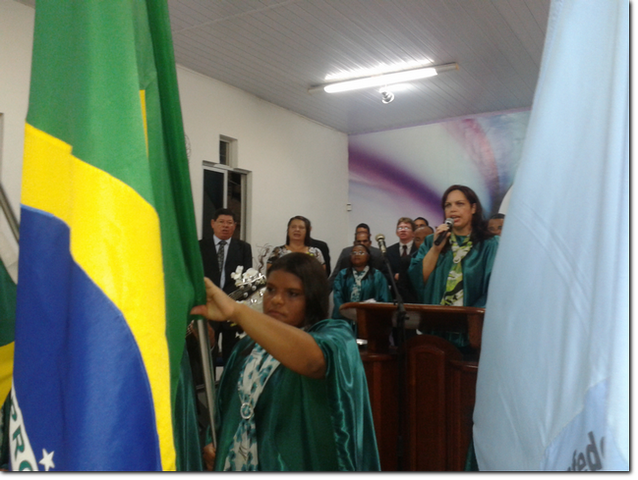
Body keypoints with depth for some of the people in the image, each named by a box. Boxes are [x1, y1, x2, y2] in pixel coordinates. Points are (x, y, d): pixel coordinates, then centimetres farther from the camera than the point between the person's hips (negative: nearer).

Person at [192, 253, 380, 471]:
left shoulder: (334, 336, -17)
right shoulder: (249, 345, 4)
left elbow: (311, 359, -41)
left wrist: (236, 311, -48)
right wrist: (213, 446, -4)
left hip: (296, 464, -5)